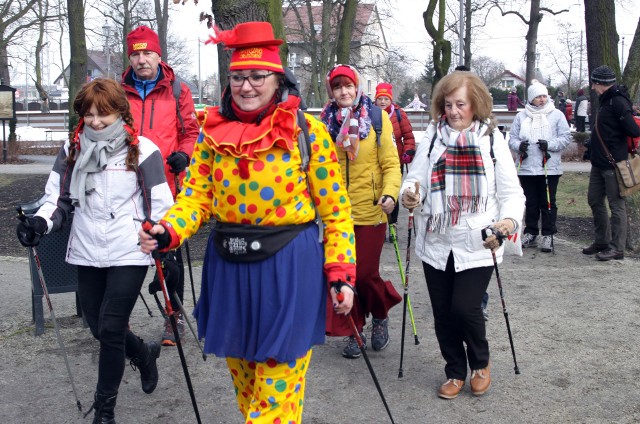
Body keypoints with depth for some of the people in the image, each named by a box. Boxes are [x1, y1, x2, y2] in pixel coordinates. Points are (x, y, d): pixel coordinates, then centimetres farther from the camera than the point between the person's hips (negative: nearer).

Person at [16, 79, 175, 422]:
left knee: (110, 329, -5)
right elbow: (59, 199, 9)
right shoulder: (72, 150, 6)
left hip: (129, 255, -5)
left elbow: (160, 208, -4)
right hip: (87, 254, 5)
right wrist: (40, 222, -11)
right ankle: (144, 354, 43)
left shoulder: (142, 151, -6)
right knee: (99, 328, 11)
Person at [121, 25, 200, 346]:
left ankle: (174, 315, 20)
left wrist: (183, 154, -12)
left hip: (168, 186, -2)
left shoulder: (177, 90, 3)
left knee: (170, 251, 8)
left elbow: (192, 130, 5)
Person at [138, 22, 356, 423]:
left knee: (276, 386, 2)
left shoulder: (307, 131, -7)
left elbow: (336, 209, -5)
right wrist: (167, 232, -17)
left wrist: (341, 273, -11)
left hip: (289, 268, -4)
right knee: (244, 377, 20)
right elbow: (197, 197, 2)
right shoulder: (214, 131, 3)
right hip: (230, 267, 5)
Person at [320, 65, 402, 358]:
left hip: (370, 211, -3)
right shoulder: (325, 121, 3)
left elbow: (391, 163, -4)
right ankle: (354, 332, 24)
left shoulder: (377, 117, -3)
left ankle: (380, 315, 30)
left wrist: (390, 193, -20)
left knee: (366, 274, -1)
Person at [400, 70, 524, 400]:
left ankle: (480, 363, 22)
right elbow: (414, 178, 3)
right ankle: (455, 372, 31)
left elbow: (511, 192, 3)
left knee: (464, 307, -9)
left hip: (477, 245, -2)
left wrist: (509, 218, -17)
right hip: (436, 243, 3)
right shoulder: (432, 137, 7)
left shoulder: (492, 139, 4)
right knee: (443, 311, 8)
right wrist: (408, 195, -20)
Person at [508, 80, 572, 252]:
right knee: (530, 202, 11)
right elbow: (512, 138, 9)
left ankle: (548, 235, 10)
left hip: (549, 167, -2)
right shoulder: (521, 116, 8)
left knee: (548, 203, 2)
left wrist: (549, 145, -14)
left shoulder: (556, 115, 2)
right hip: (526, 167, 2)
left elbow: (566, 137, 0)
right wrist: (519, 145, -13)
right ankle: (530, 233, 21)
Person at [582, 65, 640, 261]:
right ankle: (602, 241, 27)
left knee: (616, 204, -2)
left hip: (614, 164, -10)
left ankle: (617, 247, 5)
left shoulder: (618, 102, -17)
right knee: (594, 200, 15)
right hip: (599, 162, 10)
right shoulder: (605, 100, 13)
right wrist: (593, 147, 11)